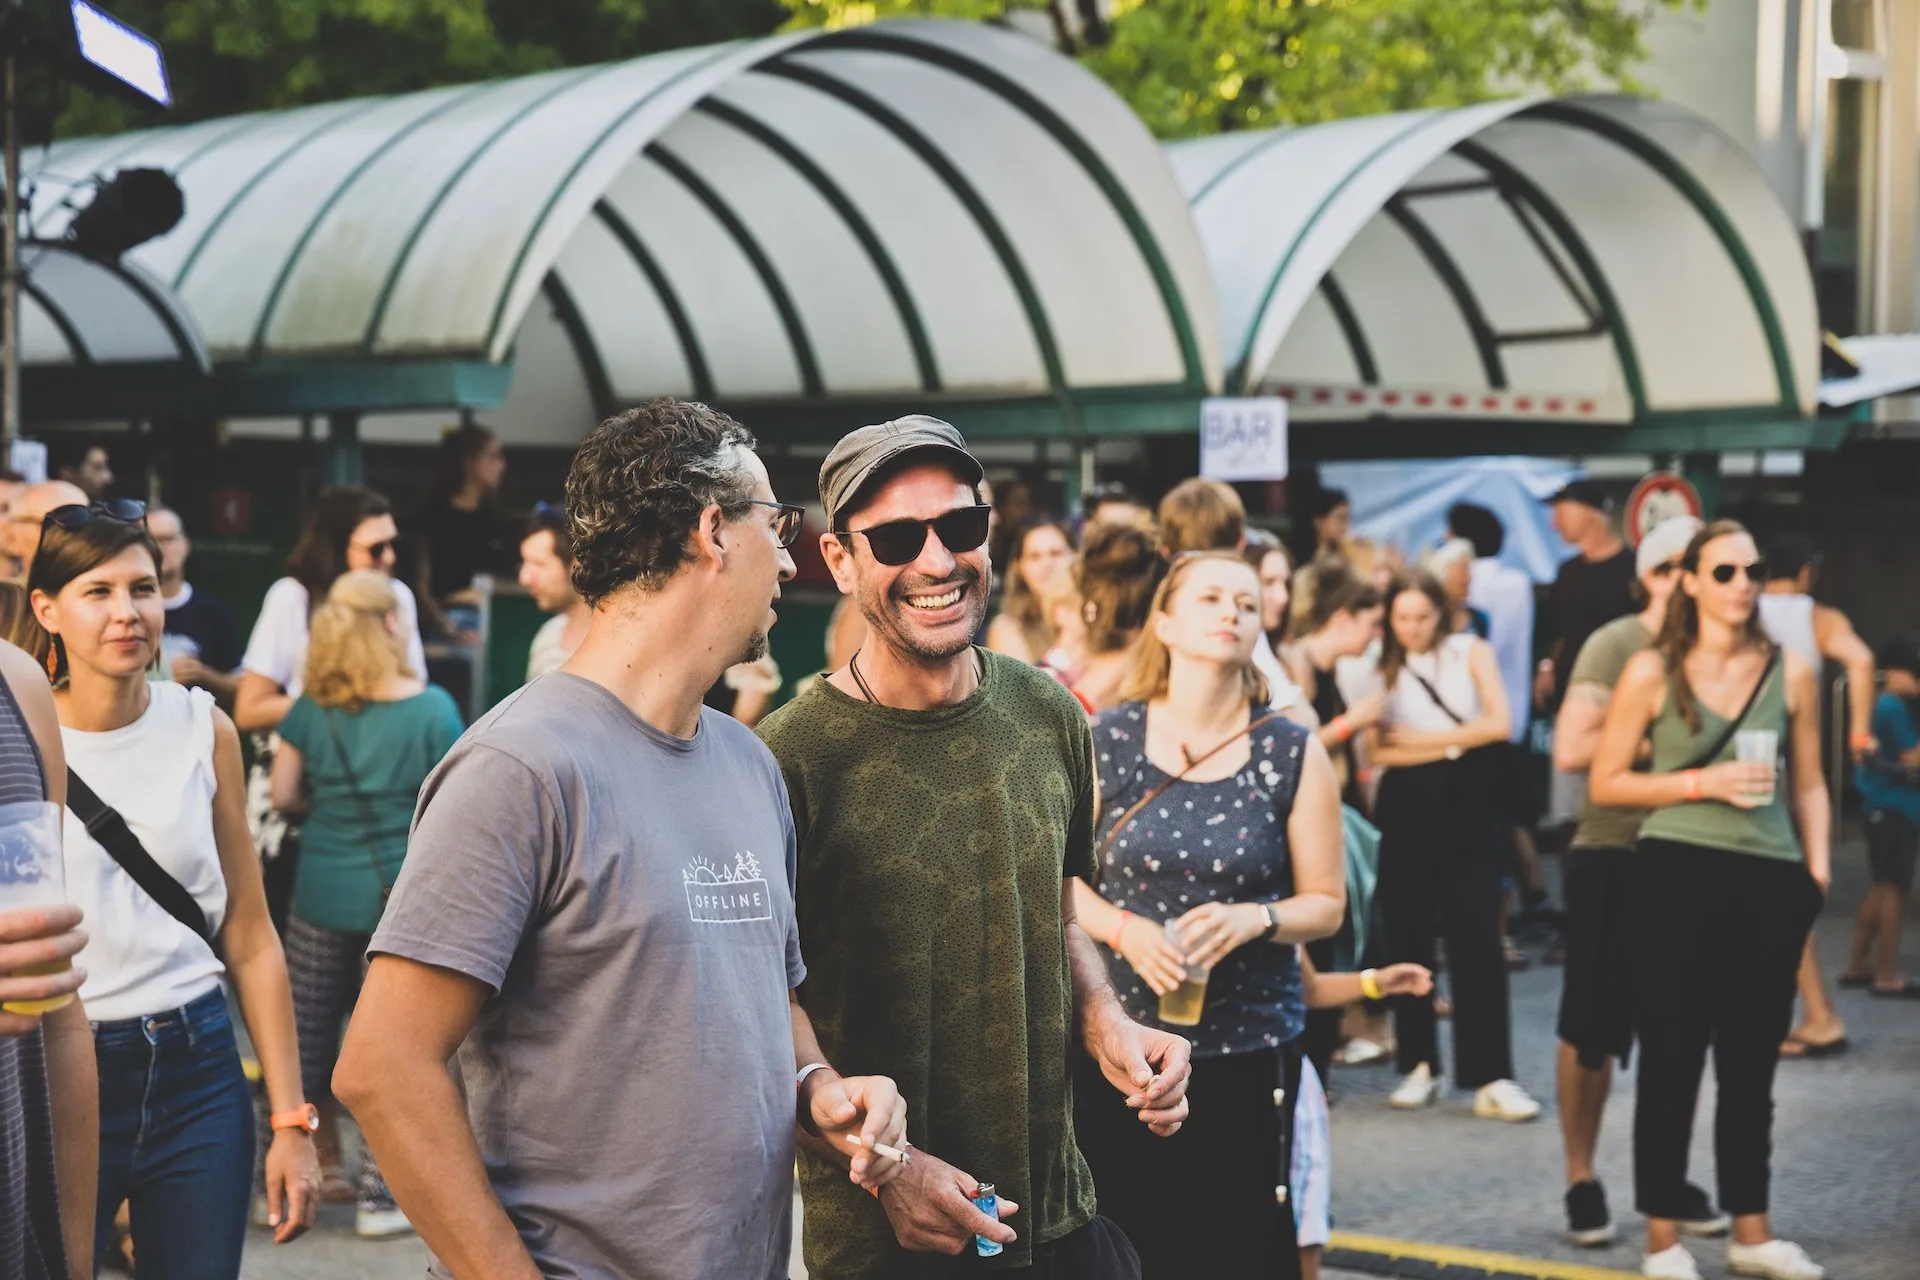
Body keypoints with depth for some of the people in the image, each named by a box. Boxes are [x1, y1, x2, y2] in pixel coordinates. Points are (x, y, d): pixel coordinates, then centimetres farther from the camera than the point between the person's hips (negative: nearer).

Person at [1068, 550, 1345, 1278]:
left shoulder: (1292, 755, -1)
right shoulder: (1105, 742, 0)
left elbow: (1326, 904, 2)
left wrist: (1251, 920, -18)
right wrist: (1125, 929, -14)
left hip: (1249, 1048, 0)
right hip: (1118, 1040, 0)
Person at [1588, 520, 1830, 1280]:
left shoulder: (1791, 673, 6)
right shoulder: (1651, 672, -1)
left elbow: (1809, 785, 12)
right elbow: (1604, 782, -2)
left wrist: (1818, 865, 0)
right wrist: (1705, 783, -11)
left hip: (1771, 881, 3)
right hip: (1679, 875, -3)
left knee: (1752, 1063, 12)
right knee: (1672, 1059, 2)